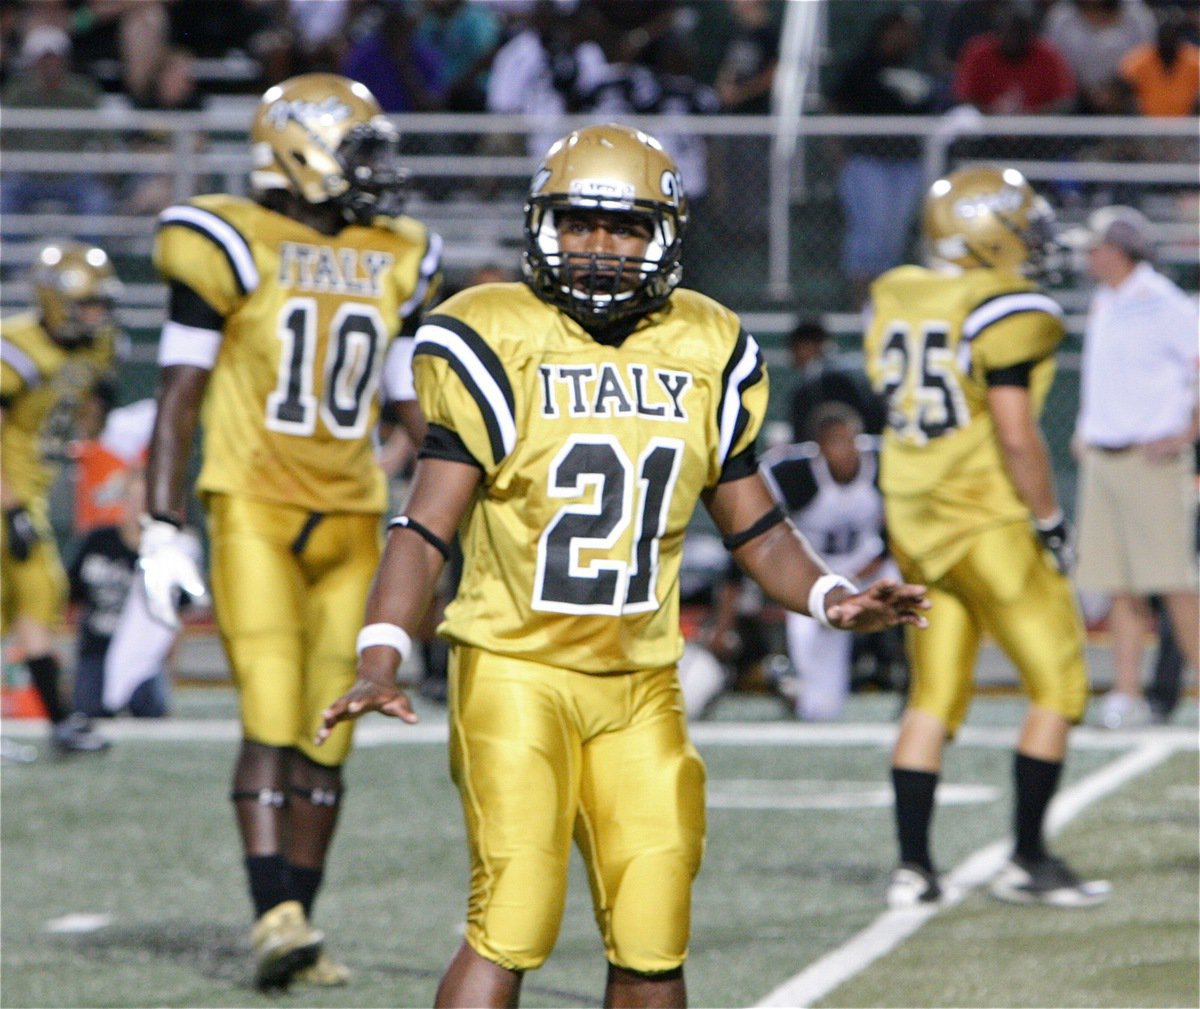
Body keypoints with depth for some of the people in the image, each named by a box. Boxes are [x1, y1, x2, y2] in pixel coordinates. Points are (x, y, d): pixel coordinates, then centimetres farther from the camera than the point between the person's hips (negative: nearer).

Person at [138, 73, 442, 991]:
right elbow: (180, 393, -3)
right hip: (253, 510, -5)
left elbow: (416, 404, 19)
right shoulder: (233, 247, -4)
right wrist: (163, 530, -9)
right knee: (273, 715, -15)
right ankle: (276, 916, -22)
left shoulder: (394, 262, 11)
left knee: (328, 733, 5)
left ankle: (299, 926, 12)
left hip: (352, 518, 5)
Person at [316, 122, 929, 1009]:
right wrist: (381, 659, -22)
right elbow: (429, 525, -9)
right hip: (517, 670, -4)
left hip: (640, 682, 4)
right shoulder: (496, 344, -7)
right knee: (512, 925, -13)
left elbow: (754, 525, 14)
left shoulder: (707, 353, 6)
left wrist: (829, 598, -5)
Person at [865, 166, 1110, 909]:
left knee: (934, 694, 13)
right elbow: (1016, 435, -18)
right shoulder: (1005, 311, -15)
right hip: (989, 521, -7)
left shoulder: (896, 302, 7)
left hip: (914, 516, 7)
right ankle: (1029, 861, 5)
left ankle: (913, 867, 9)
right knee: (1058, 683, 6)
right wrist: (1050, 521, -10)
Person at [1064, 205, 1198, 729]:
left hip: (1151, 460, -8)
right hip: (1101, 459, 8)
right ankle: (1126, 691, 6)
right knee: (1119, 584, 5)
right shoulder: (1102, 306, 15)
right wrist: (1085, 429, 17)